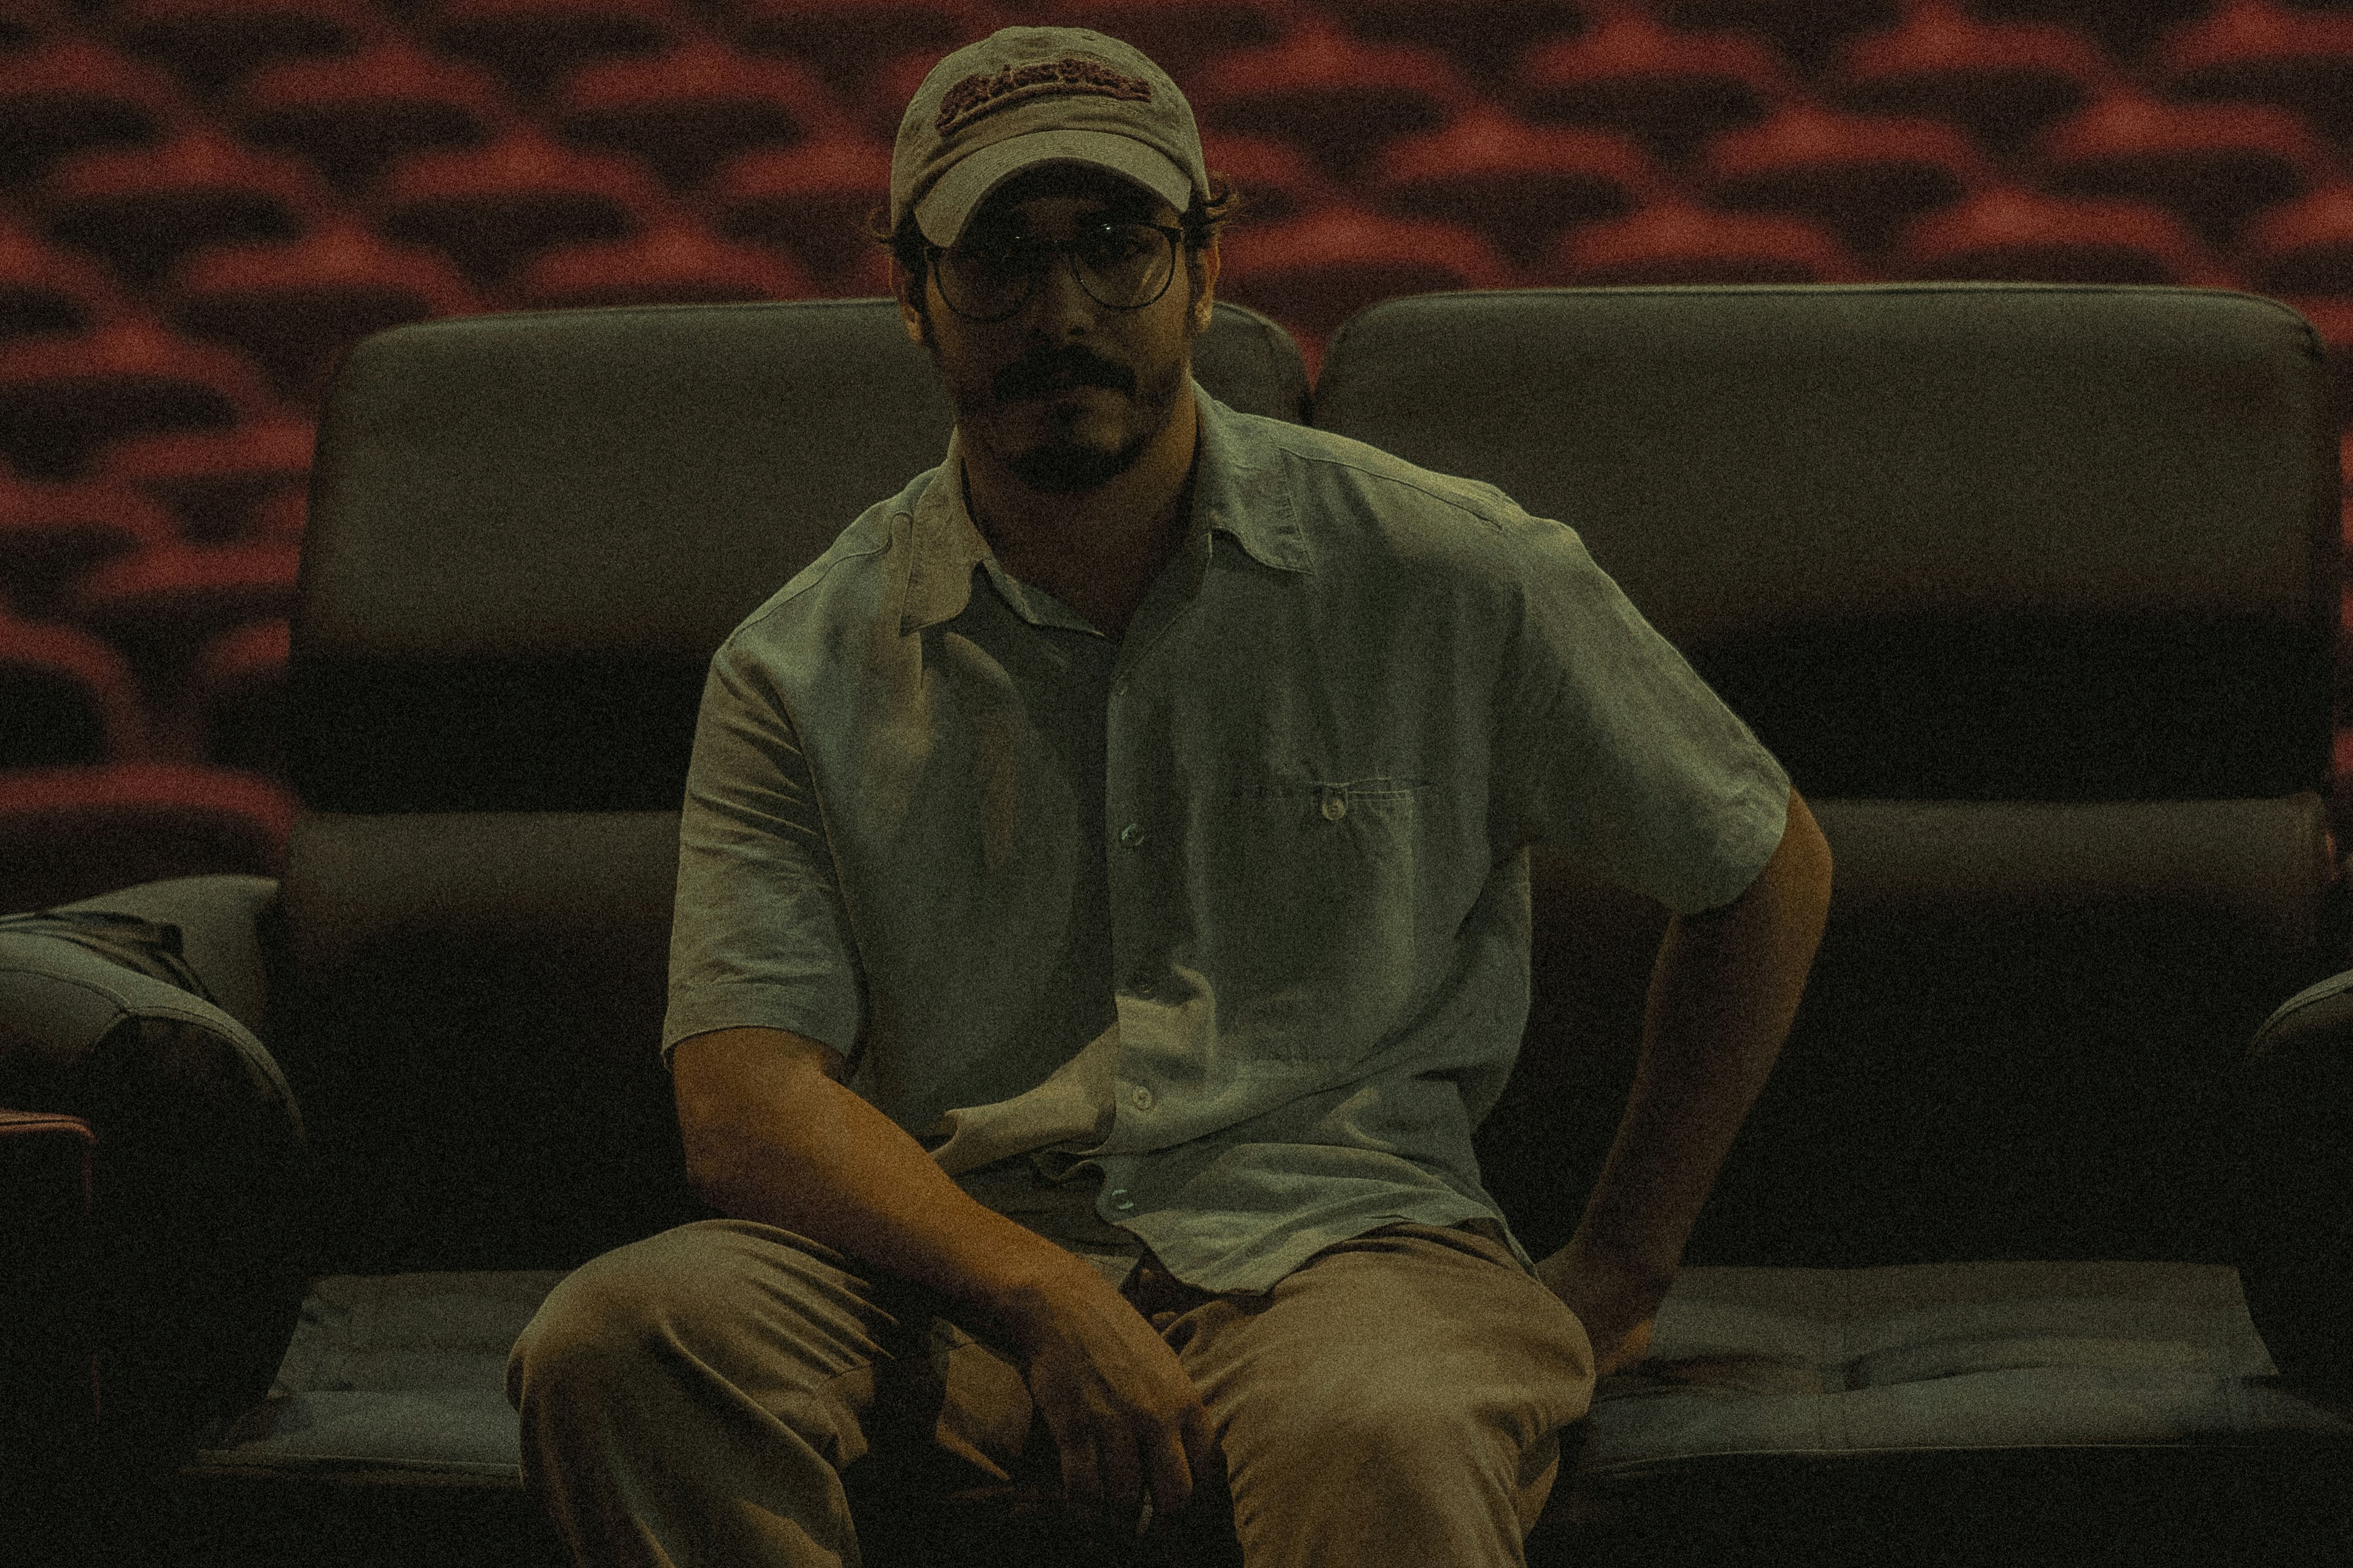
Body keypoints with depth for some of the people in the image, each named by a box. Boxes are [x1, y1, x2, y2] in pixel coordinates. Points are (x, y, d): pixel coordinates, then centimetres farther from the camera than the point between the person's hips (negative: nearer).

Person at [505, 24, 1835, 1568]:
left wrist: (1620, 1266, 15)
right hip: (955, 1256, 3)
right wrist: (1046, 1296, -22)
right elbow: (746, 1096, -5)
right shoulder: (801, 674, 6)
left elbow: (1769, 864, 17)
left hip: (1337, 1234, -3)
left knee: (1386, 1440, -41)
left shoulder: (1453, 577, 5)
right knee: (616, 1337, -29)